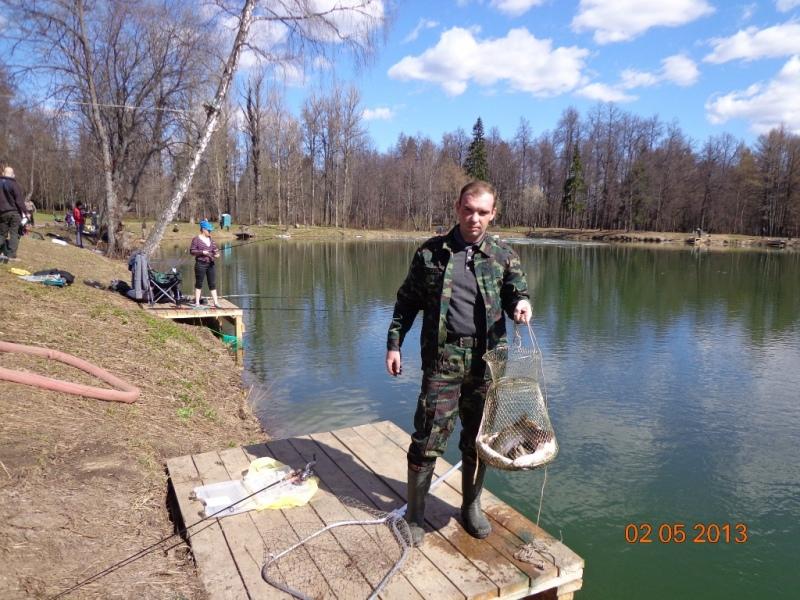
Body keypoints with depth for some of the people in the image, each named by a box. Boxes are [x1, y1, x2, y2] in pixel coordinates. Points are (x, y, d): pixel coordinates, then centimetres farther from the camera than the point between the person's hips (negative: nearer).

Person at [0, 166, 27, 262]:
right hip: (14, 212, -4)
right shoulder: (14, 184, -7)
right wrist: (24, 214, -10)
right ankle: (11, 255, -7)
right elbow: (20, 201, -12)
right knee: (14, 234, -2)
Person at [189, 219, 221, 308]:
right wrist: (202, 252, -19)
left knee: (213, 284, 4)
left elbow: (215, 248, 18)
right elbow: (191, 251, -7)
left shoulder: (210, 239, 12)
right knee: (199, 284, 3)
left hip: (210, 264, 5)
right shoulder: (196, 239, -5)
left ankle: (216, 302, 6)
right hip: (201, 264, -5)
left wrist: (216, 254, -3)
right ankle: (197, 302, 11)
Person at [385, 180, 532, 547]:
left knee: (478, 438, 14)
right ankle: (414, 513, 19)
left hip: (486, 361, 2)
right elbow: (407, 302, 9)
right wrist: (394, 343, 3)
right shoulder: (430, 252, 3)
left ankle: (471, 507, 34)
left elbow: (516, 293, 5)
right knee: (429, 438, 0)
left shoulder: (504, 256, 6)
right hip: (442, 360, -2)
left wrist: (521, 304, -20)